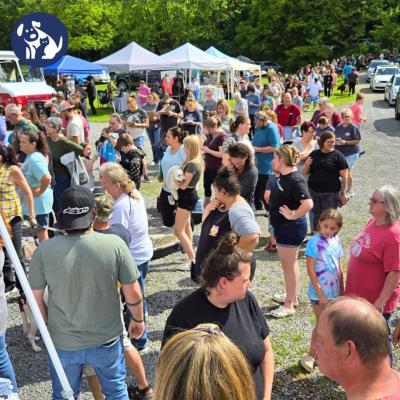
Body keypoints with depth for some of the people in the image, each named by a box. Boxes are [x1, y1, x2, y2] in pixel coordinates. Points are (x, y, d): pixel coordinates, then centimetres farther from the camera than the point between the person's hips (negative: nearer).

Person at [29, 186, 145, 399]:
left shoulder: (44, 250, -18)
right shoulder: (114, 244, -19)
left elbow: (35, 298, -7)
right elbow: (133, 292, -12)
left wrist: (48, 326, 12)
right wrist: (138, 319, 7)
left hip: (62, 342, 1)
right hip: (106, 339, 0)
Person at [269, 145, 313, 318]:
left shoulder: (295, 180, -24)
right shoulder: (284, 176, 6)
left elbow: (308, 203, -35)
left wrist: (292, 216, -24)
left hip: (291, 227, -10)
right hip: (282, 226, 10)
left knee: (289, 265, 0)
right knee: (289, 263, 21)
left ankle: (289, 305, 12)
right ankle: (291, 296, 38)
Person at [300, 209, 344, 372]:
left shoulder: (336, 241, 1)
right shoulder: (314, 242, -16)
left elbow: (339, 268, 9)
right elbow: (310, 270, -16)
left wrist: (342, 291, 9)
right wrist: (321, 294, -16)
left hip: (334, 291, 6)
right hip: (319, 293, -5)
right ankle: (311, 355, 21)